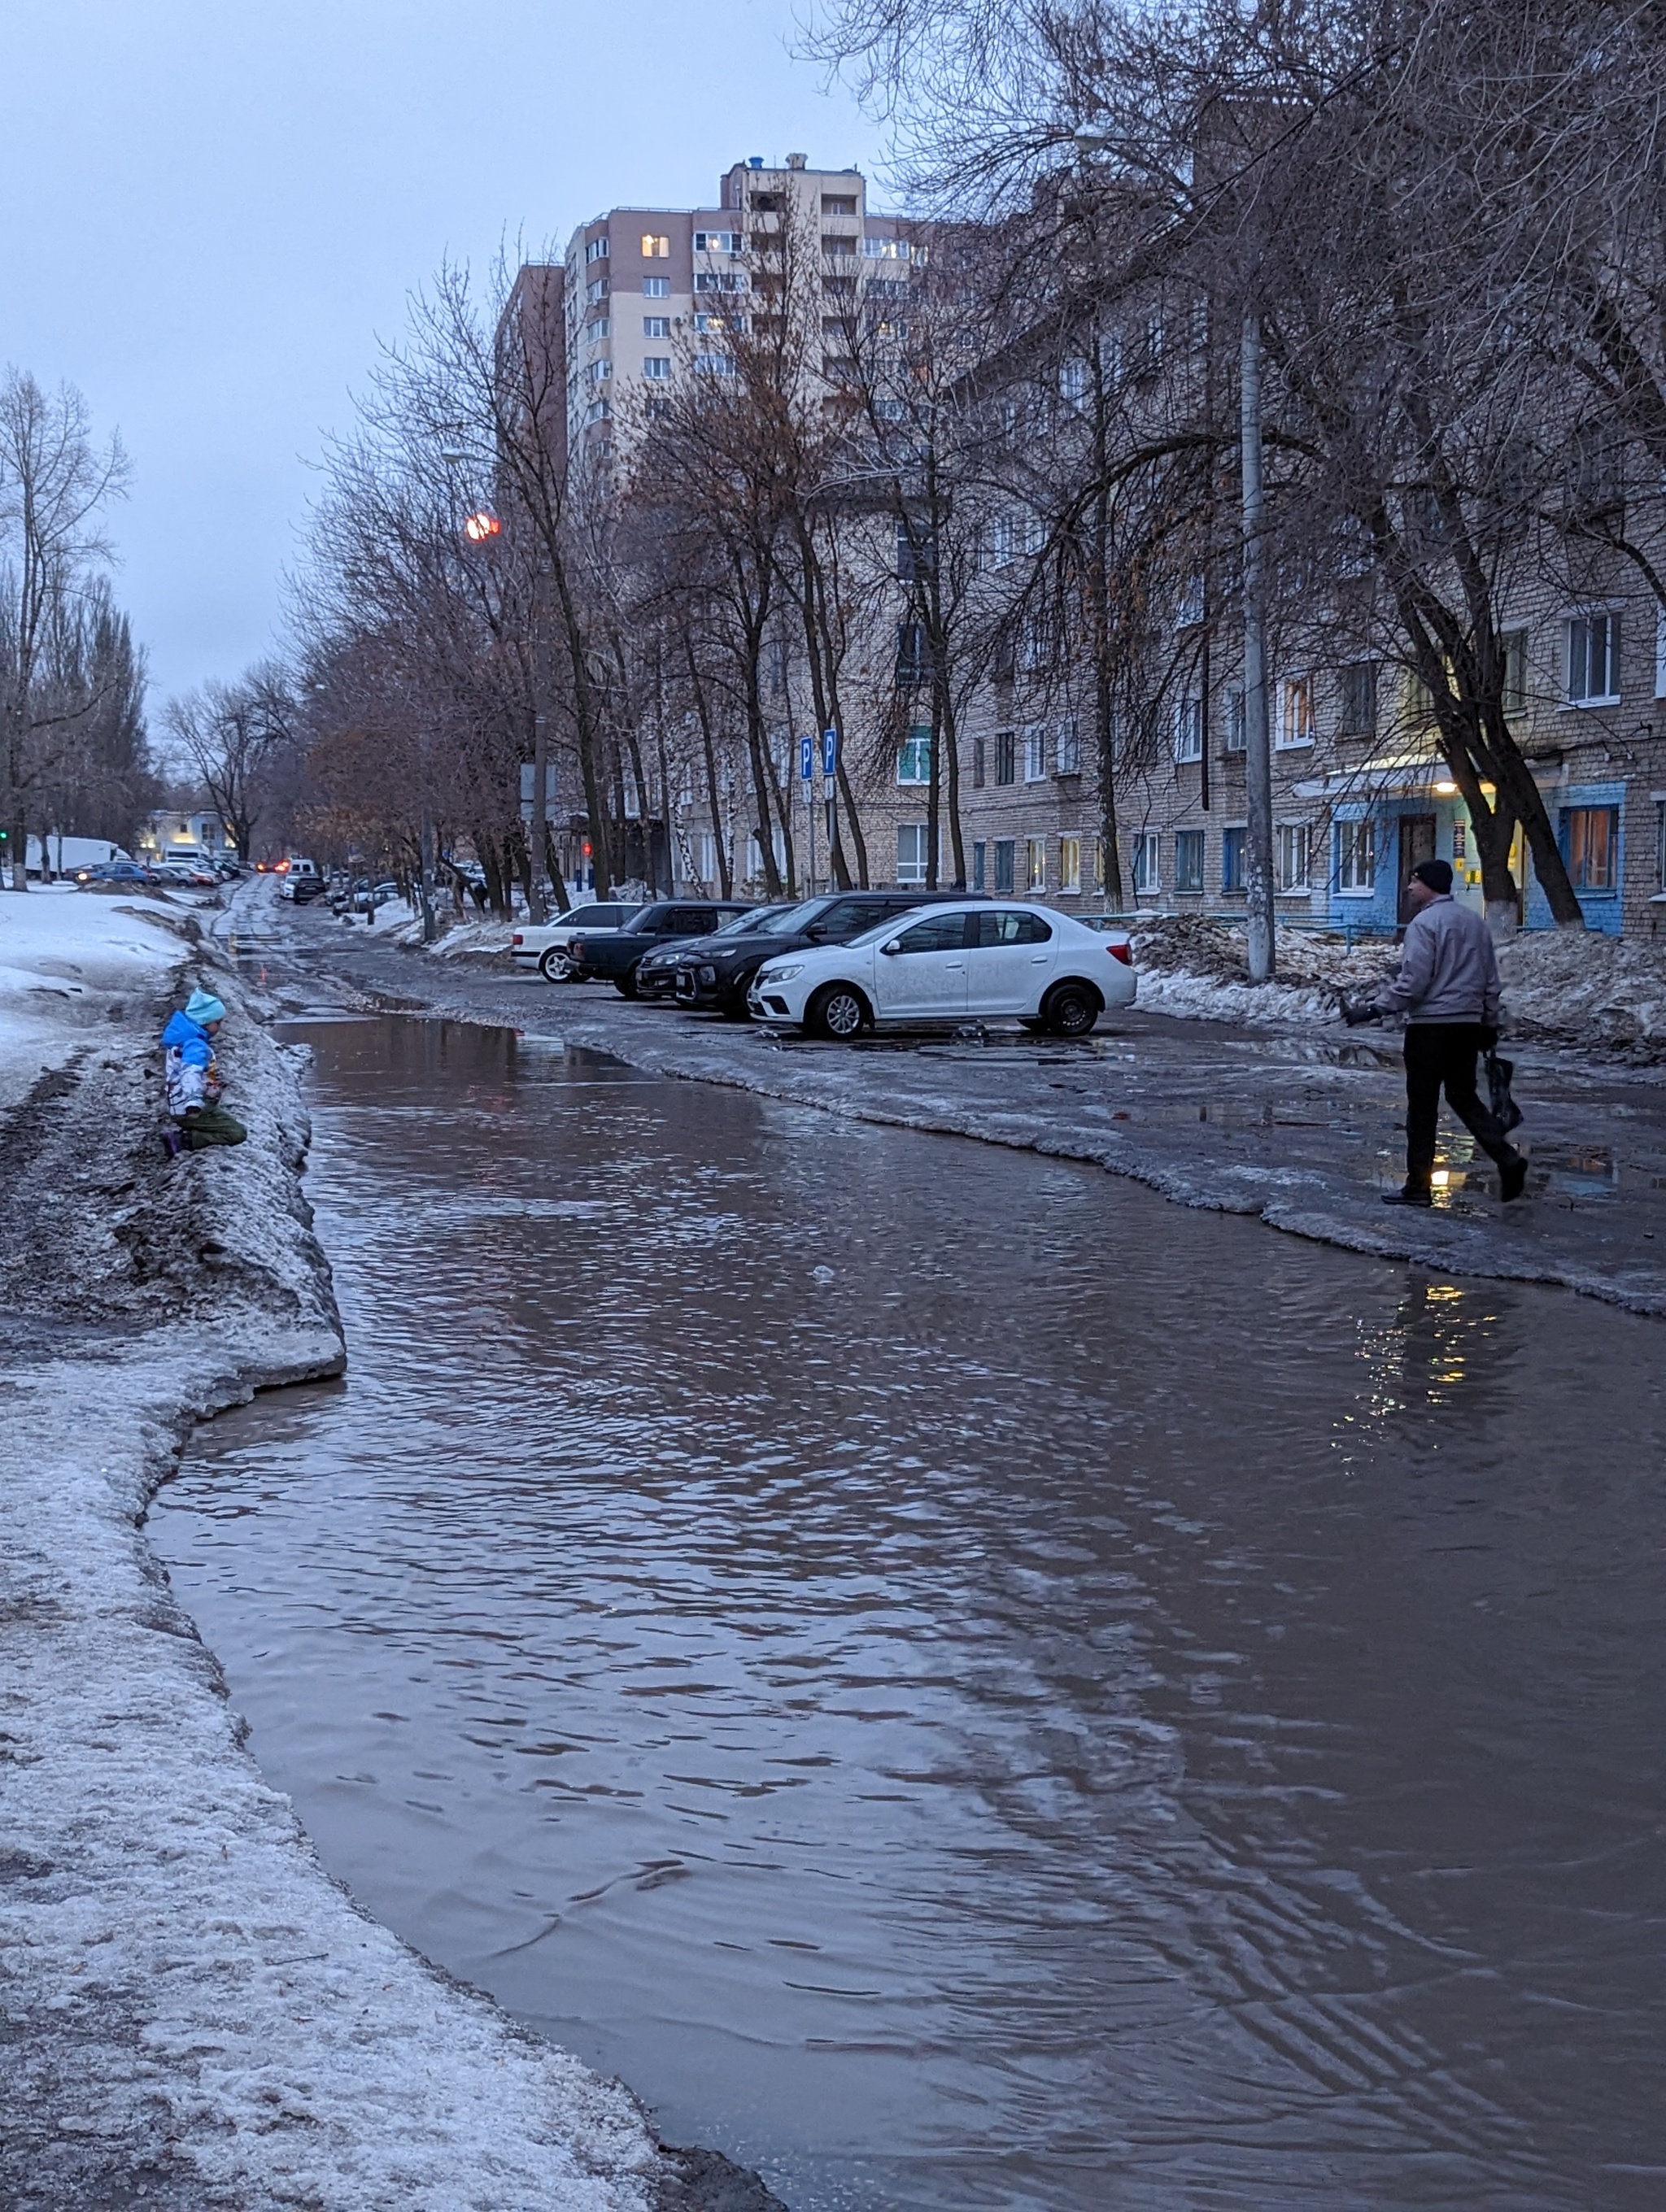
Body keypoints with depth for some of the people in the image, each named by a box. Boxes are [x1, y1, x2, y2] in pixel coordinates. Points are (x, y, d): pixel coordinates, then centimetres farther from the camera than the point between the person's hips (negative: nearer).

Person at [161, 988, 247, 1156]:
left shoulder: (186, 1038, 11)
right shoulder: (196, 1045, -22)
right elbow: (191, 1073, -41)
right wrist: (193, 1104, -56)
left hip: (182, 1106, 10)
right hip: (190, 1109, -10)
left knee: (231, 1121, 27)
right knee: (237, 1133, -11)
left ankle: (184, 1131, 6)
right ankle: (182, 1140, -18)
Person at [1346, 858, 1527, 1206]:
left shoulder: (1424, 923, -12)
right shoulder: (1475, 921, 12)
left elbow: (1412, 982, -18)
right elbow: (1491, 980, 16)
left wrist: (1373, 1009, -14)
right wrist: (1489, 1022, 24)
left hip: (1430, 1024, -7)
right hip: (1469, 1023, 7)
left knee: (1422, 1106, 0)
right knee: (1464, 1097, 17)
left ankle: (1418, 1186, 4)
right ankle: (1507, 1158, 0)